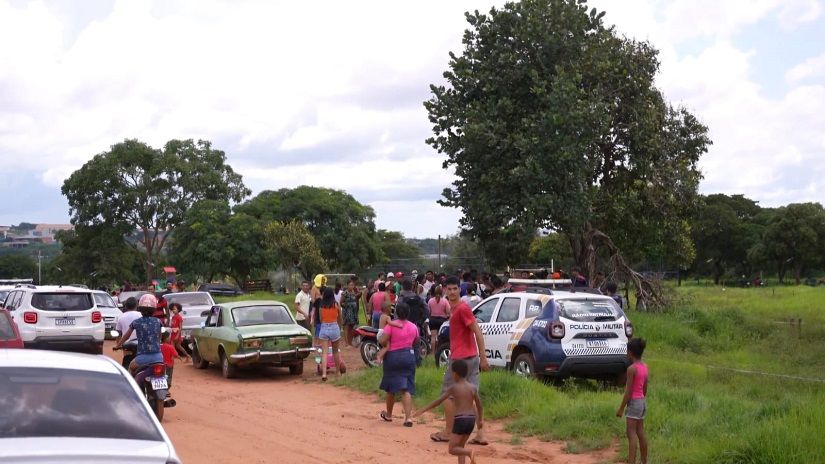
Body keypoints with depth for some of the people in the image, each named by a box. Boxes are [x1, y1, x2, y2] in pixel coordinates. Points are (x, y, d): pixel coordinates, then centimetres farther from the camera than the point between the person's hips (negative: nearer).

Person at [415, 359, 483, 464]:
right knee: (460, 446, 19)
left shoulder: (453, 387, -4)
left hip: (460, 419, -5)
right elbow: (479, 406, 13)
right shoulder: (473, 387, 7)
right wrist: (480, 420, 27)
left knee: (452, 449, 0)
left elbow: (438, 401, -3)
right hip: (471, 419, 5)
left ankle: (469, 453, -26)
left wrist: (423, 410, 3)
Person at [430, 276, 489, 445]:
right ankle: (480, 434, 5)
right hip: (471, 358, 9)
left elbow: (478, 332, -18)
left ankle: (448, 432, 11)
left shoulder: (462, 308, -14)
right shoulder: (454, 308, 15)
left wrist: (483, 358, -20)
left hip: (461, 359, -9)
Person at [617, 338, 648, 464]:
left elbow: (628, 392, -17)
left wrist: (621, 408, -12)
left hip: (634, 402, -8)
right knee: (640, 433, 15)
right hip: (642, 401, 8)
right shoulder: (644, 367, 6)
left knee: (631, 434, -8)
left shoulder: (632, 368, -17)